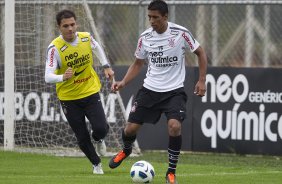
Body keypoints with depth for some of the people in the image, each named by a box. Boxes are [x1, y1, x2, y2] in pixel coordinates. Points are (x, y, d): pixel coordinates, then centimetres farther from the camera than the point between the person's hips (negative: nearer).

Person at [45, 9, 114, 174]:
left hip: (90, 92, 2)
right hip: (69, 97, -2)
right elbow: (48, 76, -29)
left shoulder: (86, 38, -10)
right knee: (82, 138, 4)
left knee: (101, 128, -15)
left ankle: (99, 140, 24)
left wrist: (106, 66, 9)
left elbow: (97, 48, 16)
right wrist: (63, 77, -48)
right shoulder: (55, 48, -22)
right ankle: (97, 164, 33)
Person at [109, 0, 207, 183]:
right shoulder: (145, 37, -2)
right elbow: (138, 64, 12)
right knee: (131, 127, -1)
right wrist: (123, 82, -3)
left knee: (174, 125, -25)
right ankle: (126, 150, 37)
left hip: (174, 90, -3)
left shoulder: (181, 33, -11)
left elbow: (200, 53, 1)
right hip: (150, 89, 3)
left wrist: (202, 81, -6)